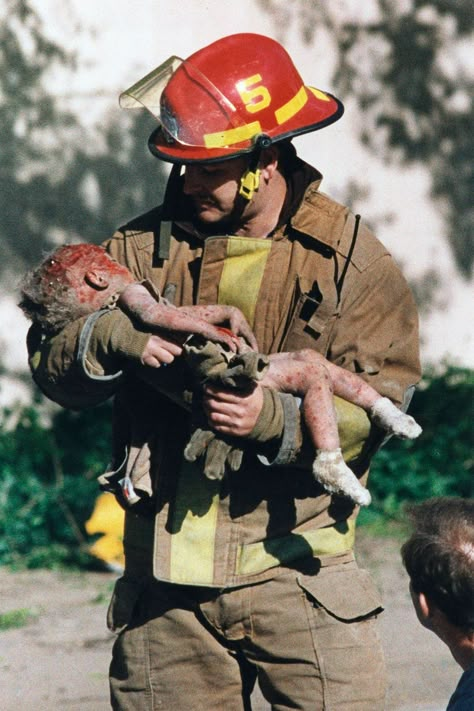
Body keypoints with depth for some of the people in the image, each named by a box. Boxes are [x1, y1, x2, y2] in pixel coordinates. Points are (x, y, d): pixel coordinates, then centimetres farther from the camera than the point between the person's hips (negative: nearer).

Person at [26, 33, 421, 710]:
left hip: (295, 571, -2)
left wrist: (278, 418, -24)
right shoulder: (147, 246, 6)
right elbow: (51, 360, 2)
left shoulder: (349, 258, 0)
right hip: (166, 582, 2)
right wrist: (110, 335, -20)